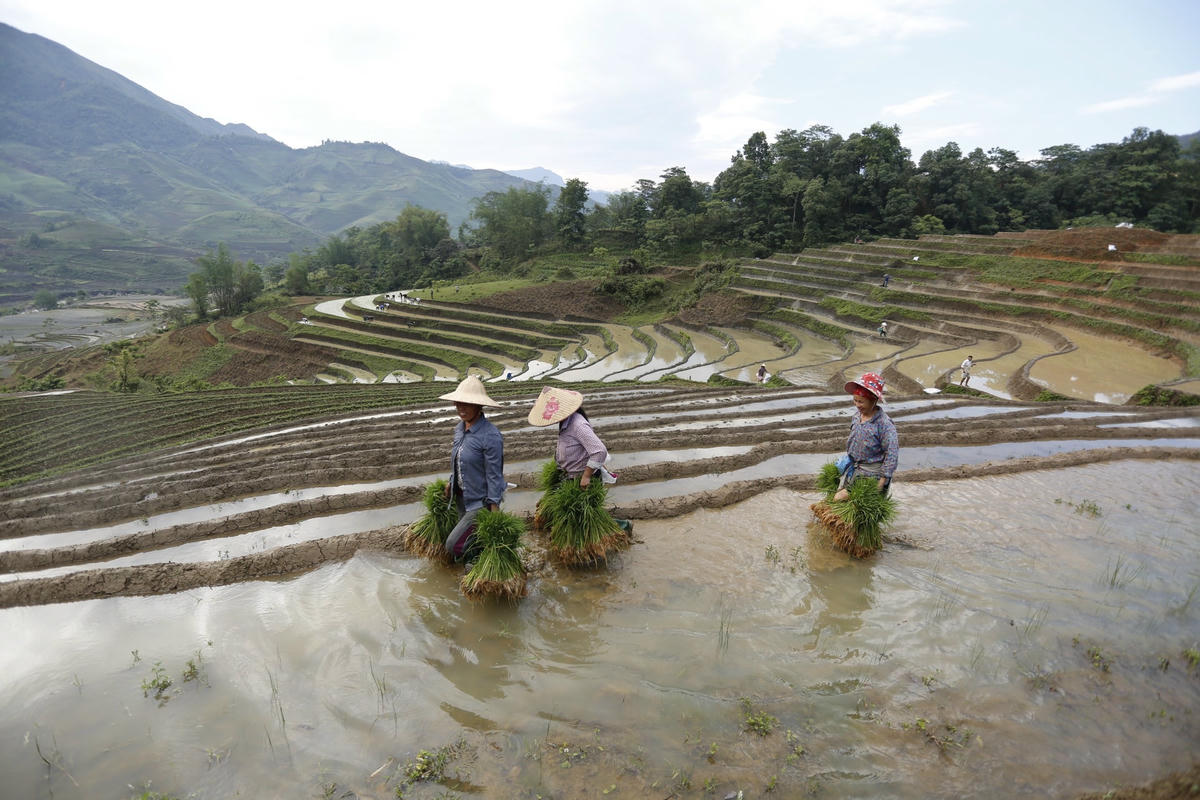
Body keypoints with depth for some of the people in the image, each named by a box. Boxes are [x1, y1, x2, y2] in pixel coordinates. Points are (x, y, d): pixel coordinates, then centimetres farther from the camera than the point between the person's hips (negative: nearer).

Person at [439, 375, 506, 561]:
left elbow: (494, 475, -21)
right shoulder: (460, 428, 1)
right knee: (467, 538, 17)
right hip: (461, 495, 8)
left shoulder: (490, 436, -24)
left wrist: (494, 509, -19)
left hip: (481, 500, -8)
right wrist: (451, 482, 19)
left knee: (453, 545, -8)